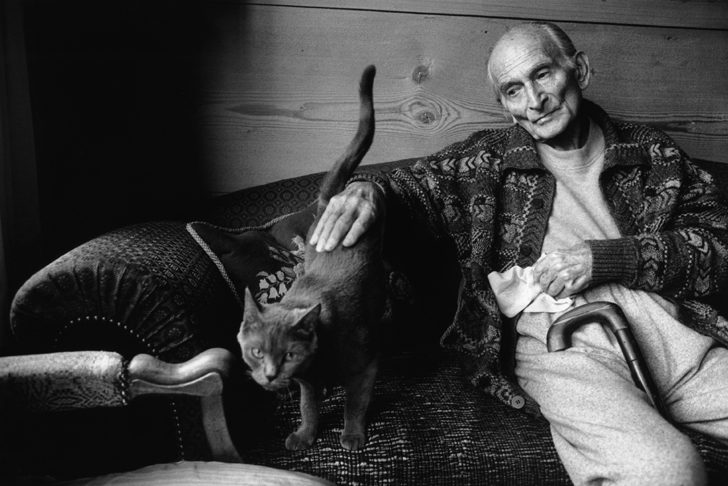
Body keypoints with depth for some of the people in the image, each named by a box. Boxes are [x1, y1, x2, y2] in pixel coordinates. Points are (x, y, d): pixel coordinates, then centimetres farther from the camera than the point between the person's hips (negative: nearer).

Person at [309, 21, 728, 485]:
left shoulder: (652, 151, 16)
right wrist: (370, 189, -15)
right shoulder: (485, 158, 11)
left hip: (682, 332, 3)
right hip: (563, 346, -2)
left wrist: (607, 257, -7)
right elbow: (413, 184, 10)